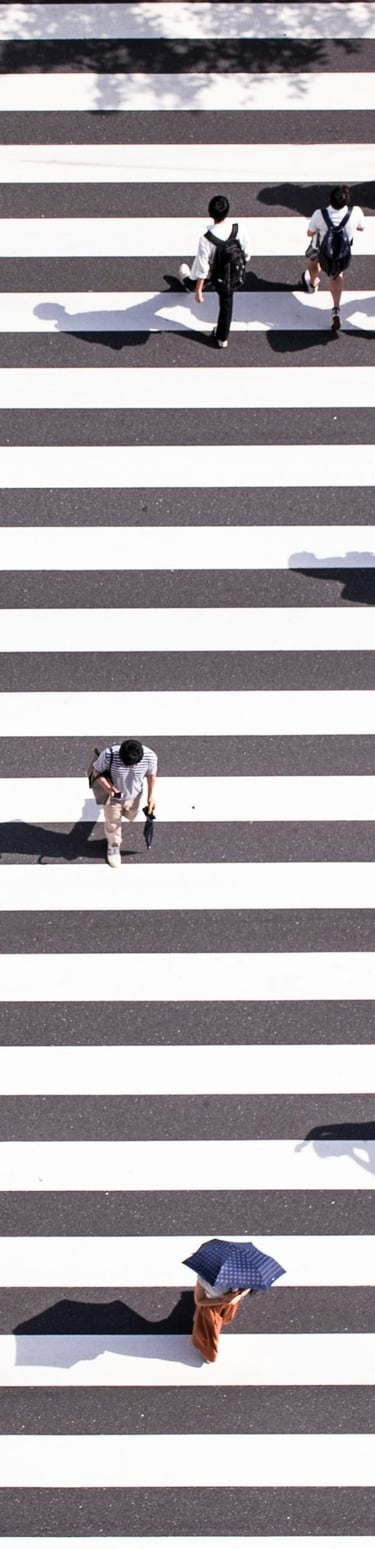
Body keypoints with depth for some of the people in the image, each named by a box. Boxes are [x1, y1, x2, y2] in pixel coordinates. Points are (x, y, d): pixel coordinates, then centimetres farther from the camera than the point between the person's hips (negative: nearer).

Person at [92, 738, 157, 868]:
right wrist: (107, 787, -36)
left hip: (133, 797, 3)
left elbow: (151, 775, -11)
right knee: (112, 825, 20)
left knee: (130, 817, 33)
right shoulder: (109, 755, -40)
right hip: (112, 795, -2)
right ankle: (113, 847, 51)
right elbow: (97, 771, -19)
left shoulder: (150, 757, -34)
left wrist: (150, 797, 0)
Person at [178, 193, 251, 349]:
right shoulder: (239, 228, -27)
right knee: (226, 304, 24)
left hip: (213, 275, -2)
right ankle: (222, 338, 40)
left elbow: (202, 267, -27)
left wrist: (198, 290, -15)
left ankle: (188, 283, 70)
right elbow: (246, 253, -10)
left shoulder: (207, 238, -37)